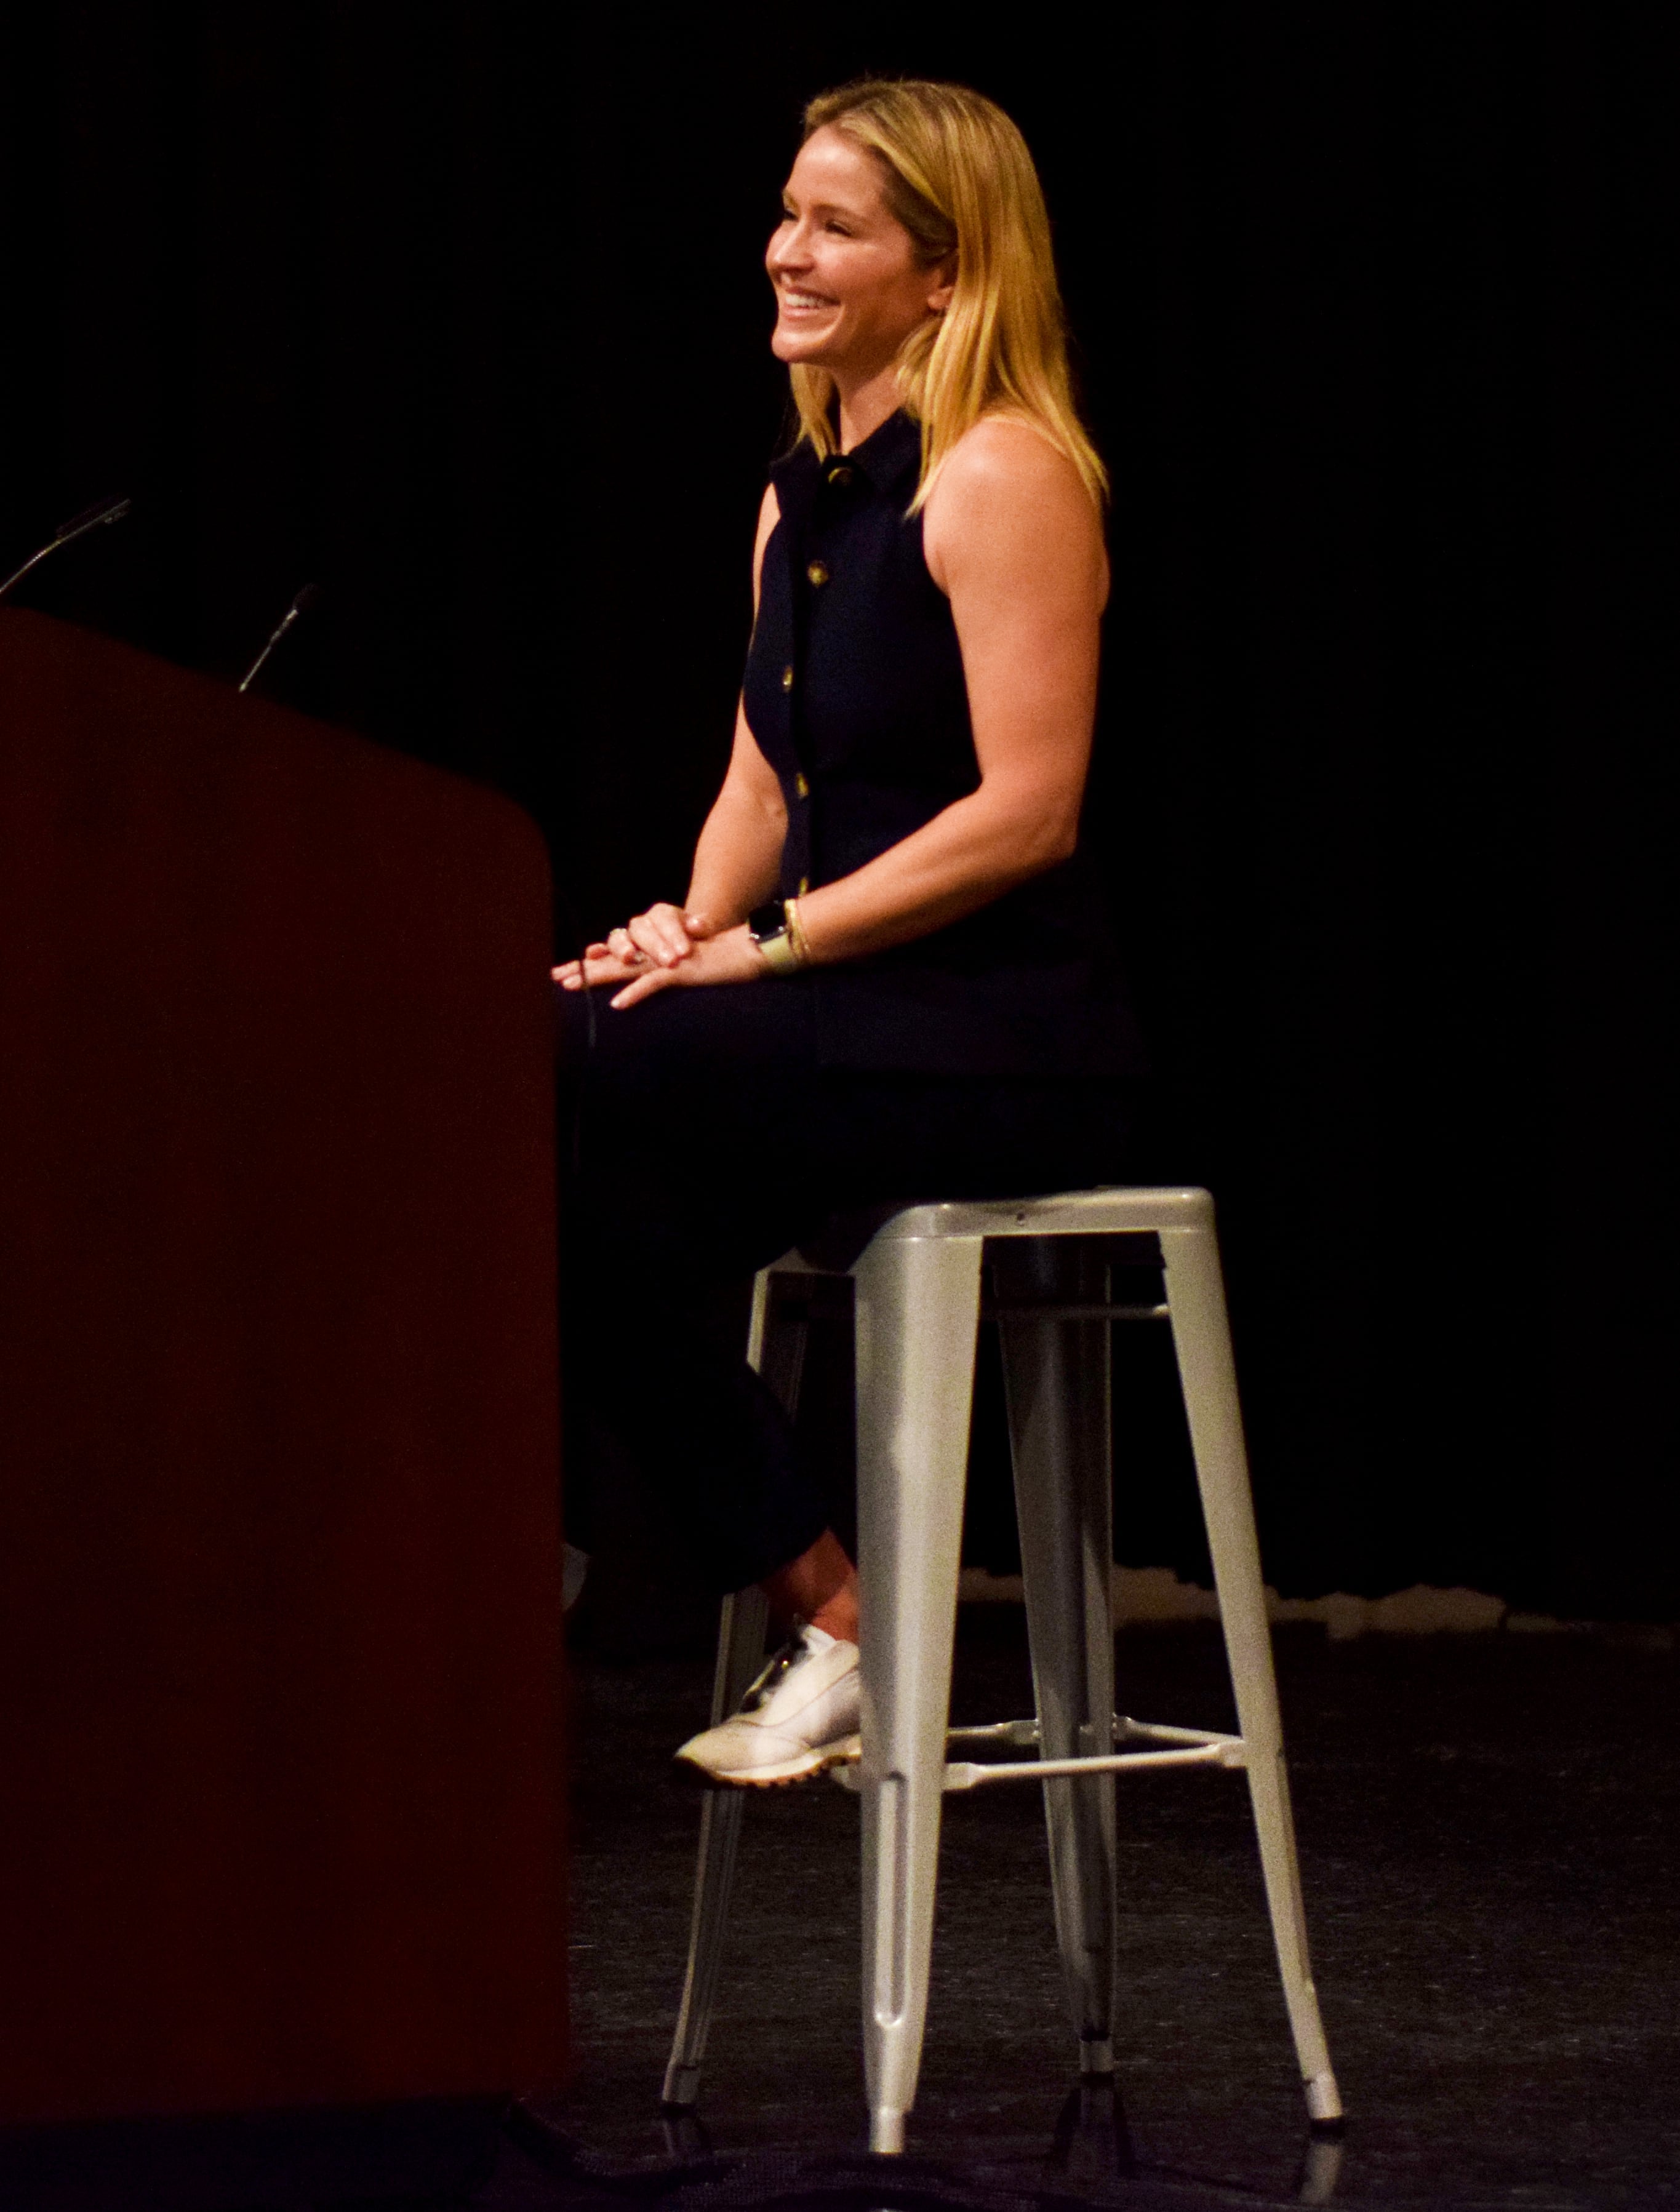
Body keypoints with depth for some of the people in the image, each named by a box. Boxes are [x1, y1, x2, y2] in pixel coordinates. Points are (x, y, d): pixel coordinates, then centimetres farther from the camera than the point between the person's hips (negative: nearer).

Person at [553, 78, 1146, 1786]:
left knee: (554, 1071, -25)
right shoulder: (802, 491, 18)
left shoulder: (1005, 477, -9)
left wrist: (771, 944, -18)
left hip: (1008, 1039, -8)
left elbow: (1028, 809, -17)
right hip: (847, 1029, 8)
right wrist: (691, 929, 0)